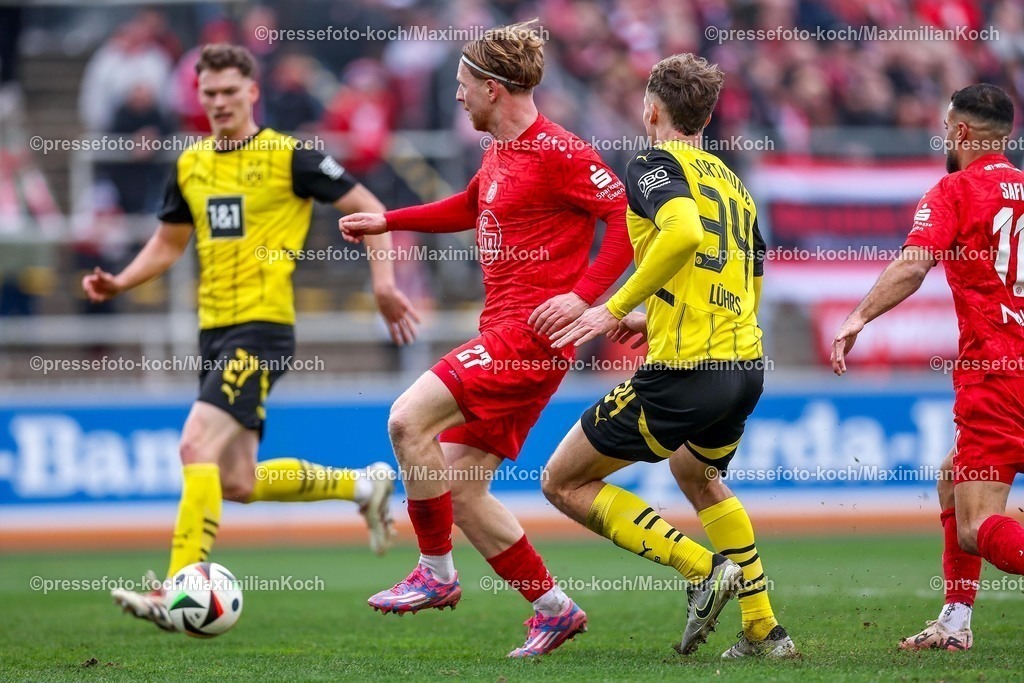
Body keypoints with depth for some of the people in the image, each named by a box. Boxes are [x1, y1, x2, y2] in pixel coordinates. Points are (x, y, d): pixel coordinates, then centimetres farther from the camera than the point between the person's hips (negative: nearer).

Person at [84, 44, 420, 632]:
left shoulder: (289, 157, -6)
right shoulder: (190, 165, 13)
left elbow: (367, 208, -2)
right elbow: (168, 243, 24)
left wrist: (383, 281, -13)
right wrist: (119, 283, 6)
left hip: (262, 327, -8)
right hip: (215, 332, 8)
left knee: (197, 447, -22)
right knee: (239, 484, 10)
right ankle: (363, 484, 31)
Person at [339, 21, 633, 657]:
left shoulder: (555, 151, -12)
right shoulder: (499, 153, 17)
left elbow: (628, 216, -16)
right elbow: (468, 208, 38)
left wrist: (583, 294, -23)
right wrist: (388, 220, 35)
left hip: (533, 334, -10)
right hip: (501, 336, 10)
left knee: (408, 419, -20)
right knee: (460, 489, 7)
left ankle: (437, 573, -8)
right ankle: (553, 609, 15)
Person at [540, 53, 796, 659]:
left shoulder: (654, 163, -5)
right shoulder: (732, 182, 19)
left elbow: (684, 231, -26)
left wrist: (617, 308, -21)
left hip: (684, 375, -8)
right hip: (746, 366, 8)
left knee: (565, 483, 5)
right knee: (699, 476, 36)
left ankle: (703, 566, -6)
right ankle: (764, 629, 32)